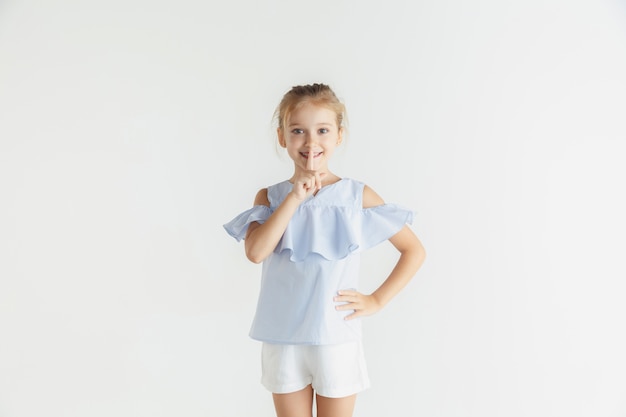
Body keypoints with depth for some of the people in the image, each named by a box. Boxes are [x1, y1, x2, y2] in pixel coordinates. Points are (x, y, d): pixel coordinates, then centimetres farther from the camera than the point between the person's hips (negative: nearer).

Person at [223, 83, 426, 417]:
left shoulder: (357, 196, -4)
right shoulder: (270, 197, 1)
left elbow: (414, 250, -1)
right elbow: (255, 251, -18)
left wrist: (377, 300, -7)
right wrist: (295, 197, -17)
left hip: (337, 340, -1)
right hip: (282, 340, 2)